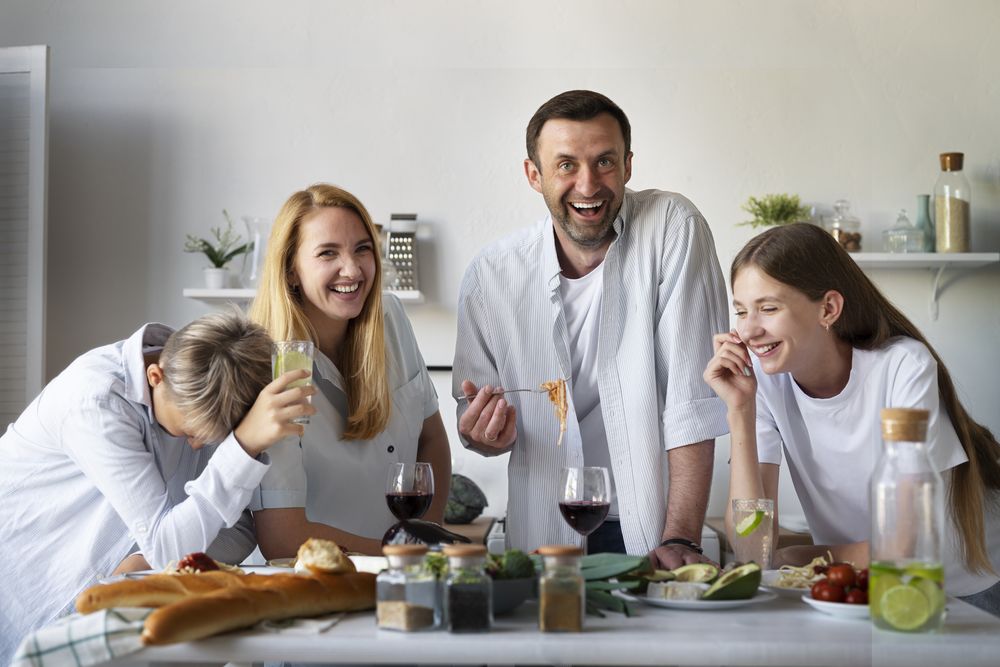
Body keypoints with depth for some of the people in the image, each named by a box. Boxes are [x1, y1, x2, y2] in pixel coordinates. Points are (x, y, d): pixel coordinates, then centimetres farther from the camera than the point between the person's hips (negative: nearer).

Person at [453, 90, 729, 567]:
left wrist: (681, 537, -18)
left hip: (651, 533, -4)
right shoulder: (490, 274, -1)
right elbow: (479, 429, 9)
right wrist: (485, 434, -13)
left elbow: (693, 400, -12)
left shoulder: (672, 228, -8)